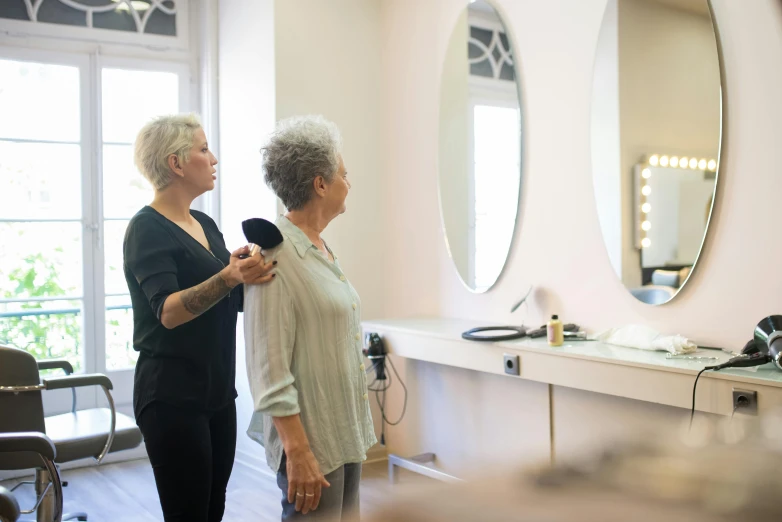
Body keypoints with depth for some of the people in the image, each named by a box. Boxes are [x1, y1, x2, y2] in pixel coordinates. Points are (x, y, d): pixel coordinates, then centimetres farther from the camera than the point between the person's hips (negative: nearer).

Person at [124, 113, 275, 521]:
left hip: (217, 392, 8)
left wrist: (256, 271, -8)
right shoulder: (148, 229, -12)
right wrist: (228, 277, -40)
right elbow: (168, 311, -25)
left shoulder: (205, 224, 12)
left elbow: (234, 299, 12)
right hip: (173, 396, -8)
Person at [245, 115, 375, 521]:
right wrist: (298, 451, -21)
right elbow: (270, 368, -20)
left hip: (344, 432, 9)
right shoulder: (275, 255, -18)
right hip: (309, 437, -9)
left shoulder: (321, 250, 9)